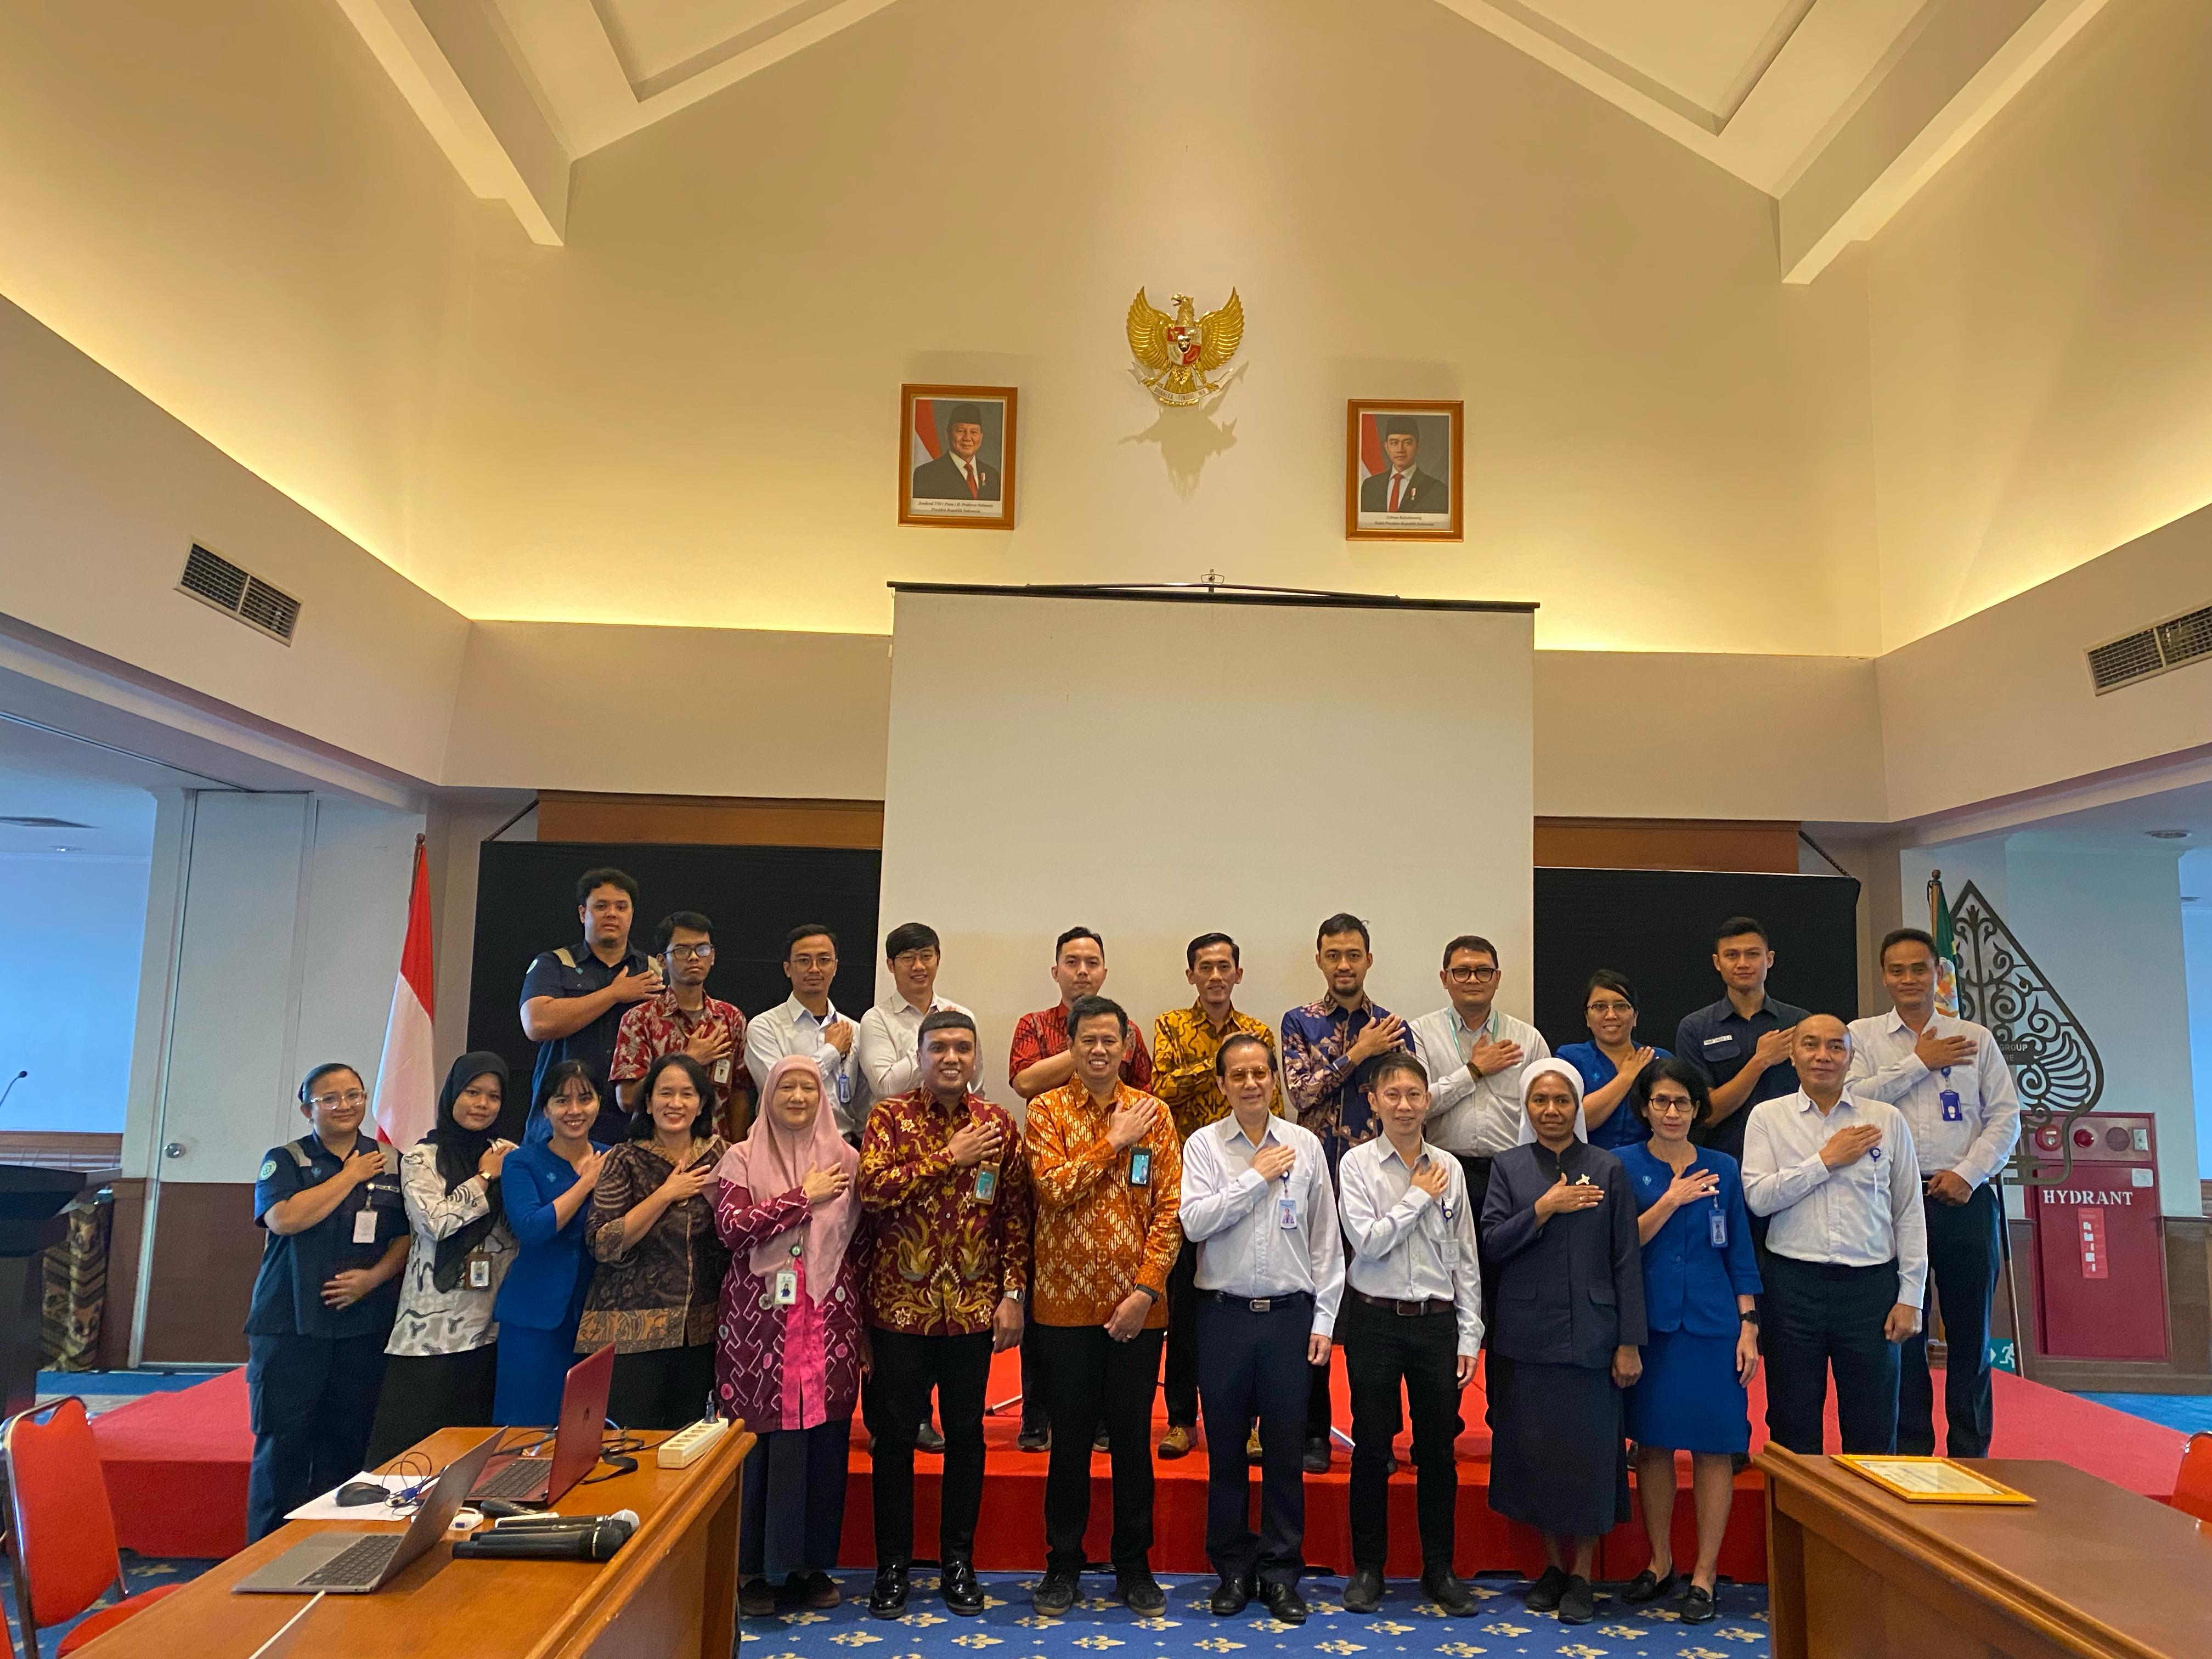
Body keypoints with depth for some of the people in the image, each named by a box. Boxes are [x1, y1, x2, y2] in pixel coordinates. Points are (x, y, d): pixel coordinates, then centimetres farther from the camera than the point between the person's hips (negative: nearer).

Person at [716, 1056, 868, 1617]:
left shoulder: (845, 1160, 8)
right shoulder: (742, 1159, 3)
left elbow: (862, 1247, 10)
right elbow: (731, 1228, -12)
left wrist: (865, 1323, 7)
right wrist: (805, 1197, -11)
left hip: (830, 1328, 2)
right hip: (760, 1328, -2)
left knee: (824, 1445, 5)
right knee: (759, 1447, 1)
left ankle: (812, 1564, 21)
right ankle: (755, 1567, 18)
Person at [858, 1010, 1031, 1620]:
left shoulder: (999, 1124, 2)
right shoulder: (889, 1116, -4)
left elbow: (1015, 1216, 3)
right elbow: (872, 1190, -19)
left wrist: (1013, 1294, -2)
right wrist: (951, 1156, -19)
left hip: (973, 1309, 2)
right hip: (901, 1306, -1)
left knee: (966, 1435, 11)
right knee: (896, 1435, 8)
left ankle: (958, 1562, 26)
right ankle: (892, 1565, 23)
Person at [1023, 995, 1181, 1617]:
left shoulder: (1152, 1113, 1)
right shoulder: (1047, 1110, -1)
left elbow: (1170, 1206, -3)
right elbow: (1054, 1188, -16)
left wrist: (1146, 1288, -10)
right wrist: (1114, 1142, -15)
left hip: (1136, 1305, 1)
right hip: (1065, 1303, -1)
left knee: (1133, 1437, 11)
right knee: (1070, 1438, 10)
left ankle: (1134, 1566, 27)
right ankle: (1063, 1563, 26)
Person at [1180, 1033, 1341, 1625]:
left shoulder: (1304, 1145, 2)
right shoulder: (1204, 1144, -1)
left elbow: (1326, 1239, 5)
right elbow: (1193, 1222, -14)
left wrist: (1323, 1319, 2)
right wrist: (1256, 1176, -13)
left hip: (1290, 1312, 1)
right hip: (1224, 1312, 0)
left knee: (1286, 1451, 7)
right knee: (1226, 1450, 9)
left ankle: (1280, 1573, 21)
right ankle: (1233, 1569, 24)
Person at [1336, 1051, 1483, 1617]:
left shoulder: (1449, 1168, 3)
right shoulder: (1358, 1164, -4)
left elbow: (1466, 1258, 6)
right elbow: (1369, 1241, -15)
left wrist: (1469, 1336, 4)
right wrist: (1419, 1196, -10)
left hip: (1437, 1321, 2)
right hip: (1375, 1320, -2)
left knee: (1438, 1448, 9)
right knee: (1372, 1447, 7)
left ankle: (1440, 1570, 24)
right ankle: (1368, 1568, 21)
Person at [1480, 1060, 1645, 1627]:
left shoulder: (1607, 1169, 2)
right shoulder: (1508, 1167, 4)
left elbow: (1626, 1260, 0)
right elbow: (1491, 1246, -4)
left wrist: (1630, 1342, -3)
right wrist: (1544, 1208, -15)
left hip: (1589, 1335, -1)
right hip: (1526, 1335, 1)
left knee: (1588, 1447, 2)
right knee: (1534, 1446, 7)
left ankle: (1582, 1574, 17)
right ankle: (1552, 1563, 24)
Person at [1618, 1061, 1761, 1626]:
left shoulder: (1723, 1169, 6)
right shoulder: (1623, 1165, 1)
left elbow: (1739, 1253, 8)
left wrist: (1748, 1326, 2)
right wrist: (1670, 1201, -15)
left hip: (1712, 1324, 1)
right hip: (1649, 1323, 0)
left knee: (1714, 1447, 2)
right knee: (1653, 1445, 8)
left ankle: (1704, 1576, 13)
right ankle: (1660, 1564, 23)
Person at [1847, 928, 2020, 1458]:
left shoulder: (1976, 1038, 11)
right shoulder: (1862, 1036, 7)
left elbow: (2006, 1116, 5)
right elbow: (1852, 1100, -8)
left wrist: (1969, 1173, -8)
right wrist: (1919, 1063, -7)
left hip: (1965, 1199, 1)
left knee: (1970, 1333, 6)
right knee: (1903, 1333, 4)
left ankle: (1971, 1456, 16)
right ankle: (1911, 1453, 14)